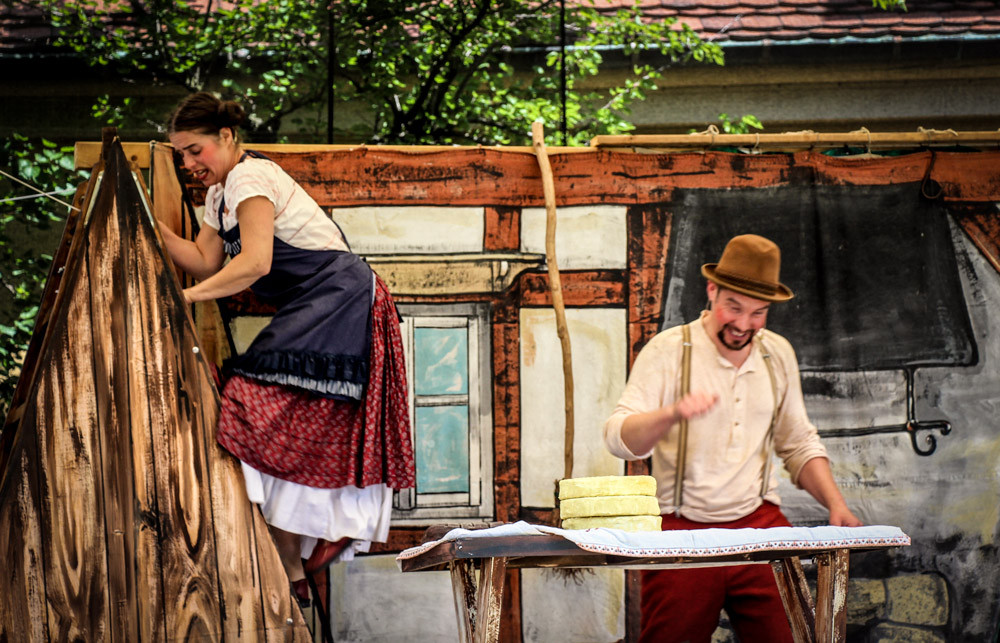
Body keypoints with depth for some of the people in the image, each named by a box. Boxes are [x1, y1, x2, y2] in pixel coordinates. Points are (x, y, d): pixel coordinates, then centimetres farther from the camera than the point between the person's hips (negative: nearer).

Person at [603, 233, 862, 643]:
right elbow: (619, 438, -14)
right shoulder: (668, 351, -3)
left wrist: (836, 504, 6)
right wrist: (673, 414, -34)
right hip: (681, 529, -3)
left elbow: (798, 444, 22)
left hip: (760, 522, 3)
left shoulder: (778, 354, 12)